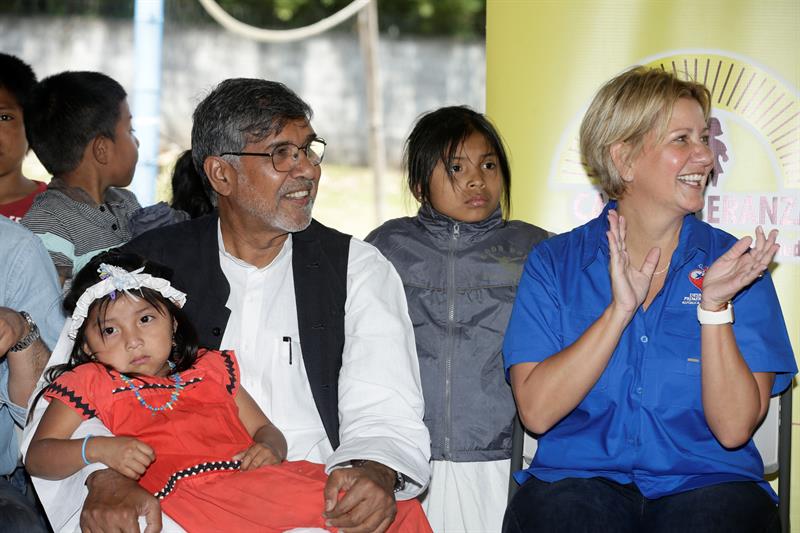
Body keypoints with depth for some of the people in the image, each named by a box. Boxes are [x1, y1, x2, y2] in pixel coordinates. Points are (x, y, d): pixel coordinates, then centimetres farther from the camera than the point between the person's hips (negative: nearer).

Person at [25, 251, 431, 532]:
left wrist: (269, 448, 2)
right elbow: (38, 455, 11)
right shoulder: (92, 383, 19)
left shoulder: (210, 369, 30)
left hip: (261, 479, 6)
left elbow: (265, 430, 28)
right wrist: (98, 449, -9)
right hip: (192, 492, -6)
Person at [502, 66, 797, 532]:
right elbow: (536, 411, -8)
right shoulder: (553, 263, 5)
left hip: (706, 481, 2)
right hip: (579, 478, -1)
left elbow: (734, 429, -5)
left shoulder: (735, 262, 4)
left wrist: (714, 307, -16)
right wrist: (619, 311, -14)